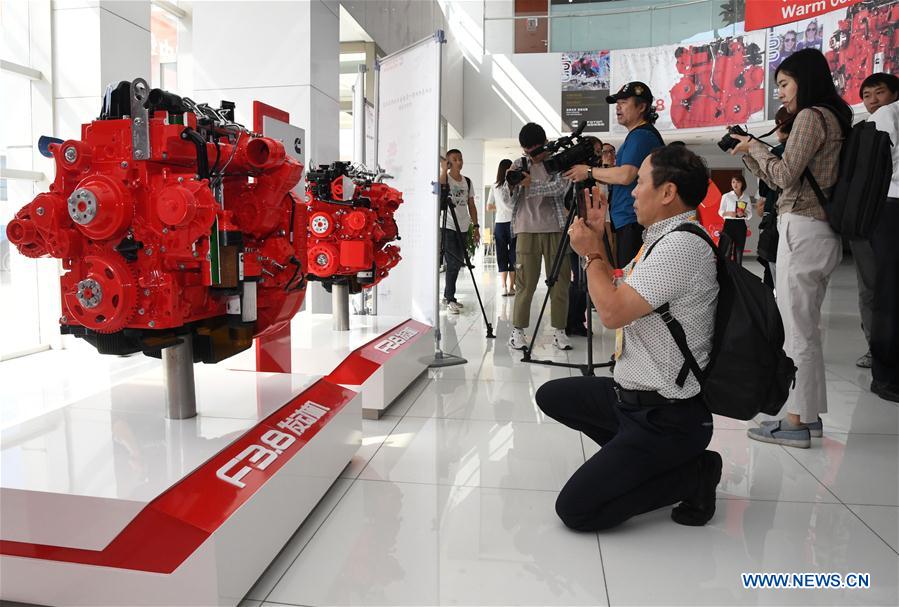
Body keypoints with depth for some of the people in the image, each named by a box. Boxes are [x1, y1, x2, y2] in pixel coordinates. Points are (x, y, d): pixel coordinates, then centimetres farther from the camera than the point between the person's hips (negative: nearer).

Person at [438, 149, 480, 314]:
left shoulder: (467, 181, 13)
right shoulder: (445, 179, -2)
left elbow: (471, 205, 14)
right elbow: (440, 185, -28)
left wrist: (476, 226, 10)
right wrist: (445, 168, -23)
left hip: (463, 228, 6)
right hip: (448, 227, -6)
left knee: (458, 263, 11)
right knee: (453, 263, -11)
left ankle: (448, 295, 24)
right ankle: (450, 300, -7)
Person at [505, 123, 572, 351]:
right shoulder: (519, 165, 10)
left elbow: (560, 187, -13)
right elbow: (506, 199, 4)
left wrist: (530, 184, -22)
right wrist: (510, 182, -17)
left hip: (555, 229, 0)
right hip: (527, 230, 0)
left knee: (560, 282, 1)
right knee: (525, 283, -4)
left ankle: (559, 330, 10)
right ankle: (518, 330, 4)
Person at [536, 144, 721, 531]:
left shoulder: (684, 244, -22)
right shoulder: (664, 239, 9)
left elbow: (612, 312, -28)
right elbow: (618, 296, 18)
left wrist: (591, 254, -11)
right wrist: (597, 239, 11)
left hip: (668, 416, -10)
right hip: (633, 395, 10)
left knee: (575, 509, -13)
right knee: (551, 396, 19)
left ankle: (694, 474, 2)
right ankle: (639, 461, 14)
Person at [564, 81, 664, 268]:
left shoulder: (642, 135, -10)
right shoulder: (636, 135, 23)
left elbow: (625, 175, -21)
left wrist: (589, 171, -9)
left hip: (634, 223, -10)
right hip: (626, 221, 10)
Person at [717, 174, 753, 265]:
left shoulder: (747, 197, 8)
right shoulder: (726, 196, 2)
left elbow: (750, 214, 9)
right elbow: (720, 211, 3)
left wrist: (744, 214, -12)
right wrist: (728, 213, -16)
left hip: (741, 225, 3)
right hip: (729, 224, -3)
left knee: (739, 251, 5)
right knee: (727, 251, -10)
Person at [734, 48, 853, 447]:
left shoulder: (811, 116, -8)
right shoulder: (832, 117, 21)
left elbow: (784, 176, -15)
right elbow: (783, 182, 19)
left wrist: (755, 147, -1)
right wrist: (748, 154, 15)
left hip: (802, 230, -10)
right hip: (818, 231, 10)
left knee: (797, 331, -6)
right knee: (805, 328, 12)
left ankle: (796, 422, 1)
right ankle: (808, 414, 19)